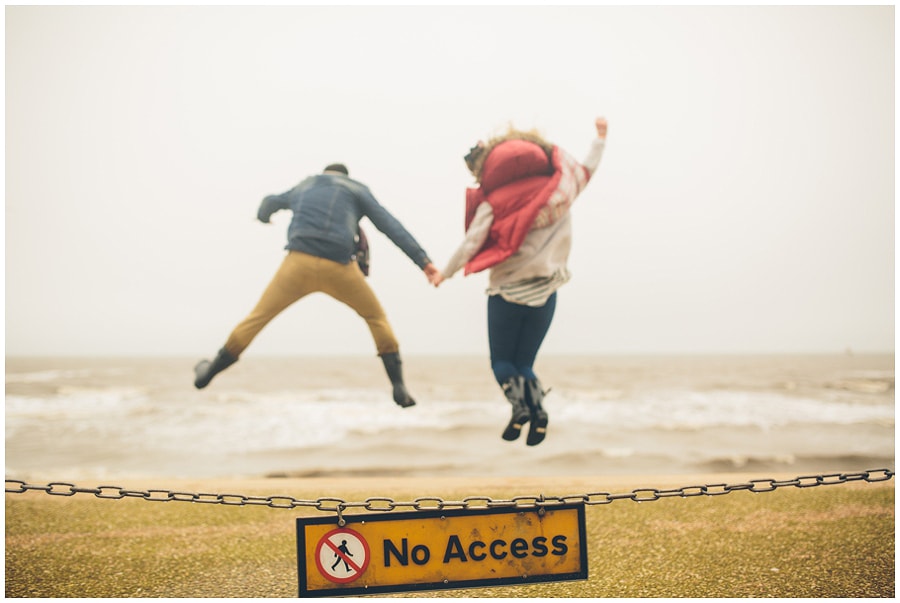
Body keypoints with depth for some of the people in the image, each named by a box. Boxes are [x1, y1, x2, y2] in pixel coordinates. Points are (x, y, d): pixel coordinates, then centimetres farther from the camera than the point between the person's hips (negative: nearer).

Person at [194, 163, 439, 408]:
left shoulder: (302, 188, 31)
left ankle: (208, 373, 25)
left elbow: (270, 202, 52)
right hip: (338, 268, -2)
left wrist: (263, 215, 78)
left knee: (260, 315, 15)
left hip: (300, 262, 2)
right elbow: (390, 225, 7)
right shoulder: (357, 190, 20)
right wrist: (423, 261, 1)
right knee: (376, 316, 17)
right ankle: (399, 387, 6)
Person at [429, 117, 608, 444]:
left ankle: (520, 406, -16)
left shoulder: (493, 203, -9)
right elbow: (588, 168, 14)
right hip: (545, 293, 3)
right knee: (524, 363, 14)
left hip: (506, 292, -3)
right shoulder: (557, 190, -2)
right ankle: (538, 413, -11)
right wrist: (600, 136, 30)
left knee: (501, 361, 13)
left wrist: (444, 273, 8)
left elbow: (470, 245, -7)